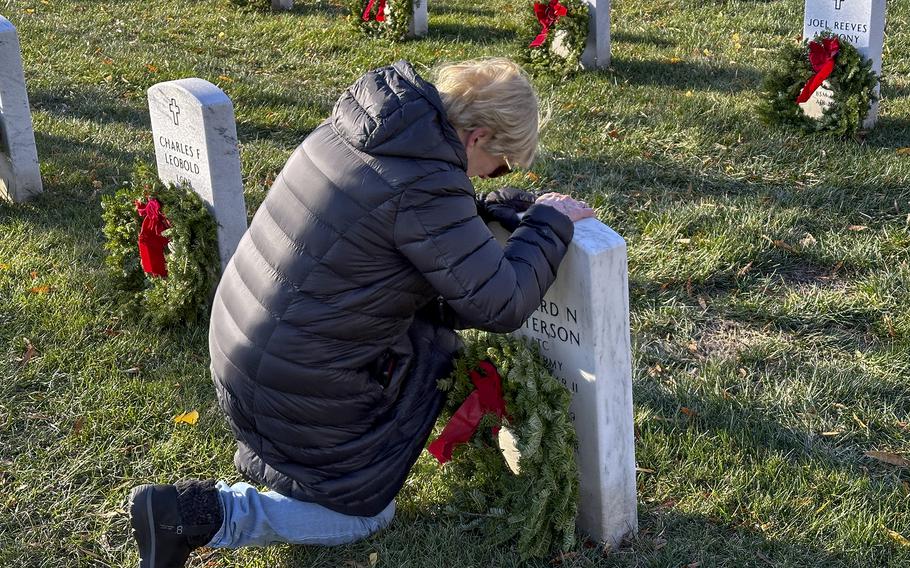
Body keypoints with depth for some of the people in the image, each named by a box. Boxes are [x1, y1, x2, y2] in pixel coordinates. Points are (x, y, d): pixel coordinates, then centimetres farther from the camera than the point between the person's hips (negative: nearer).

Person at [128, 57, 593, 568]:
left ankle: (271, 448, 22)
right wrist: (550, 224, -9)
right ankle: (203, 513, 0)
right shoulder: (422, 187, -27)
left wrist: (483, 210, 7)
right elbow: (502, 305, -22)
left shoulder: (355, 125, -1)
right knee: (366, 515, 14)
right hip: (298, 386, -8)